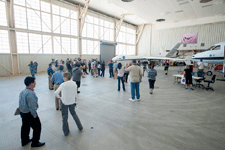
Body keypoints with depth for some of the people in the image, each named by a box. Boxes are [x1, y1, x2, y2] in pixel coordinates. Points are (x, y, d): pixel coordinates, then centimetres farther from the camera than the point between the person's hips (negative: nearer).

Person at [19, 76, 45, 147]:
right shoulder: (30, 93, -29)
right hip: (29, 114, -9)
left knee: (25, 126, 27)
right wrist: (34, 115, -14)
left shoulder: (22, 92, 0)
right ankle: (35, 143, 25)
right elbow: (32, 106, -27)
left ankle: (24, 141, 48)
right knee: (37, 127, 9)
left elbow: (21, 102, 9)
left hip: (22, 112, 10)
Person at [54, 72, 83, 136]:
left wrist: (59, 98, -10)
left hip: (64, 102, -4)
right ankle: (80, 127, 33)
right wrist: (75, 98, 15)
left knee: (65, 116, 13)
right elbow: (76, 93, 2)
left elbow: (56, 93, -27)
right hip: (72, 102, 4)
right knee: (73, 113, 24)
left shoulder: (63, 84, -19)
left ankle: (66, 132, 26)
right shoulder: (74, 83, -5)